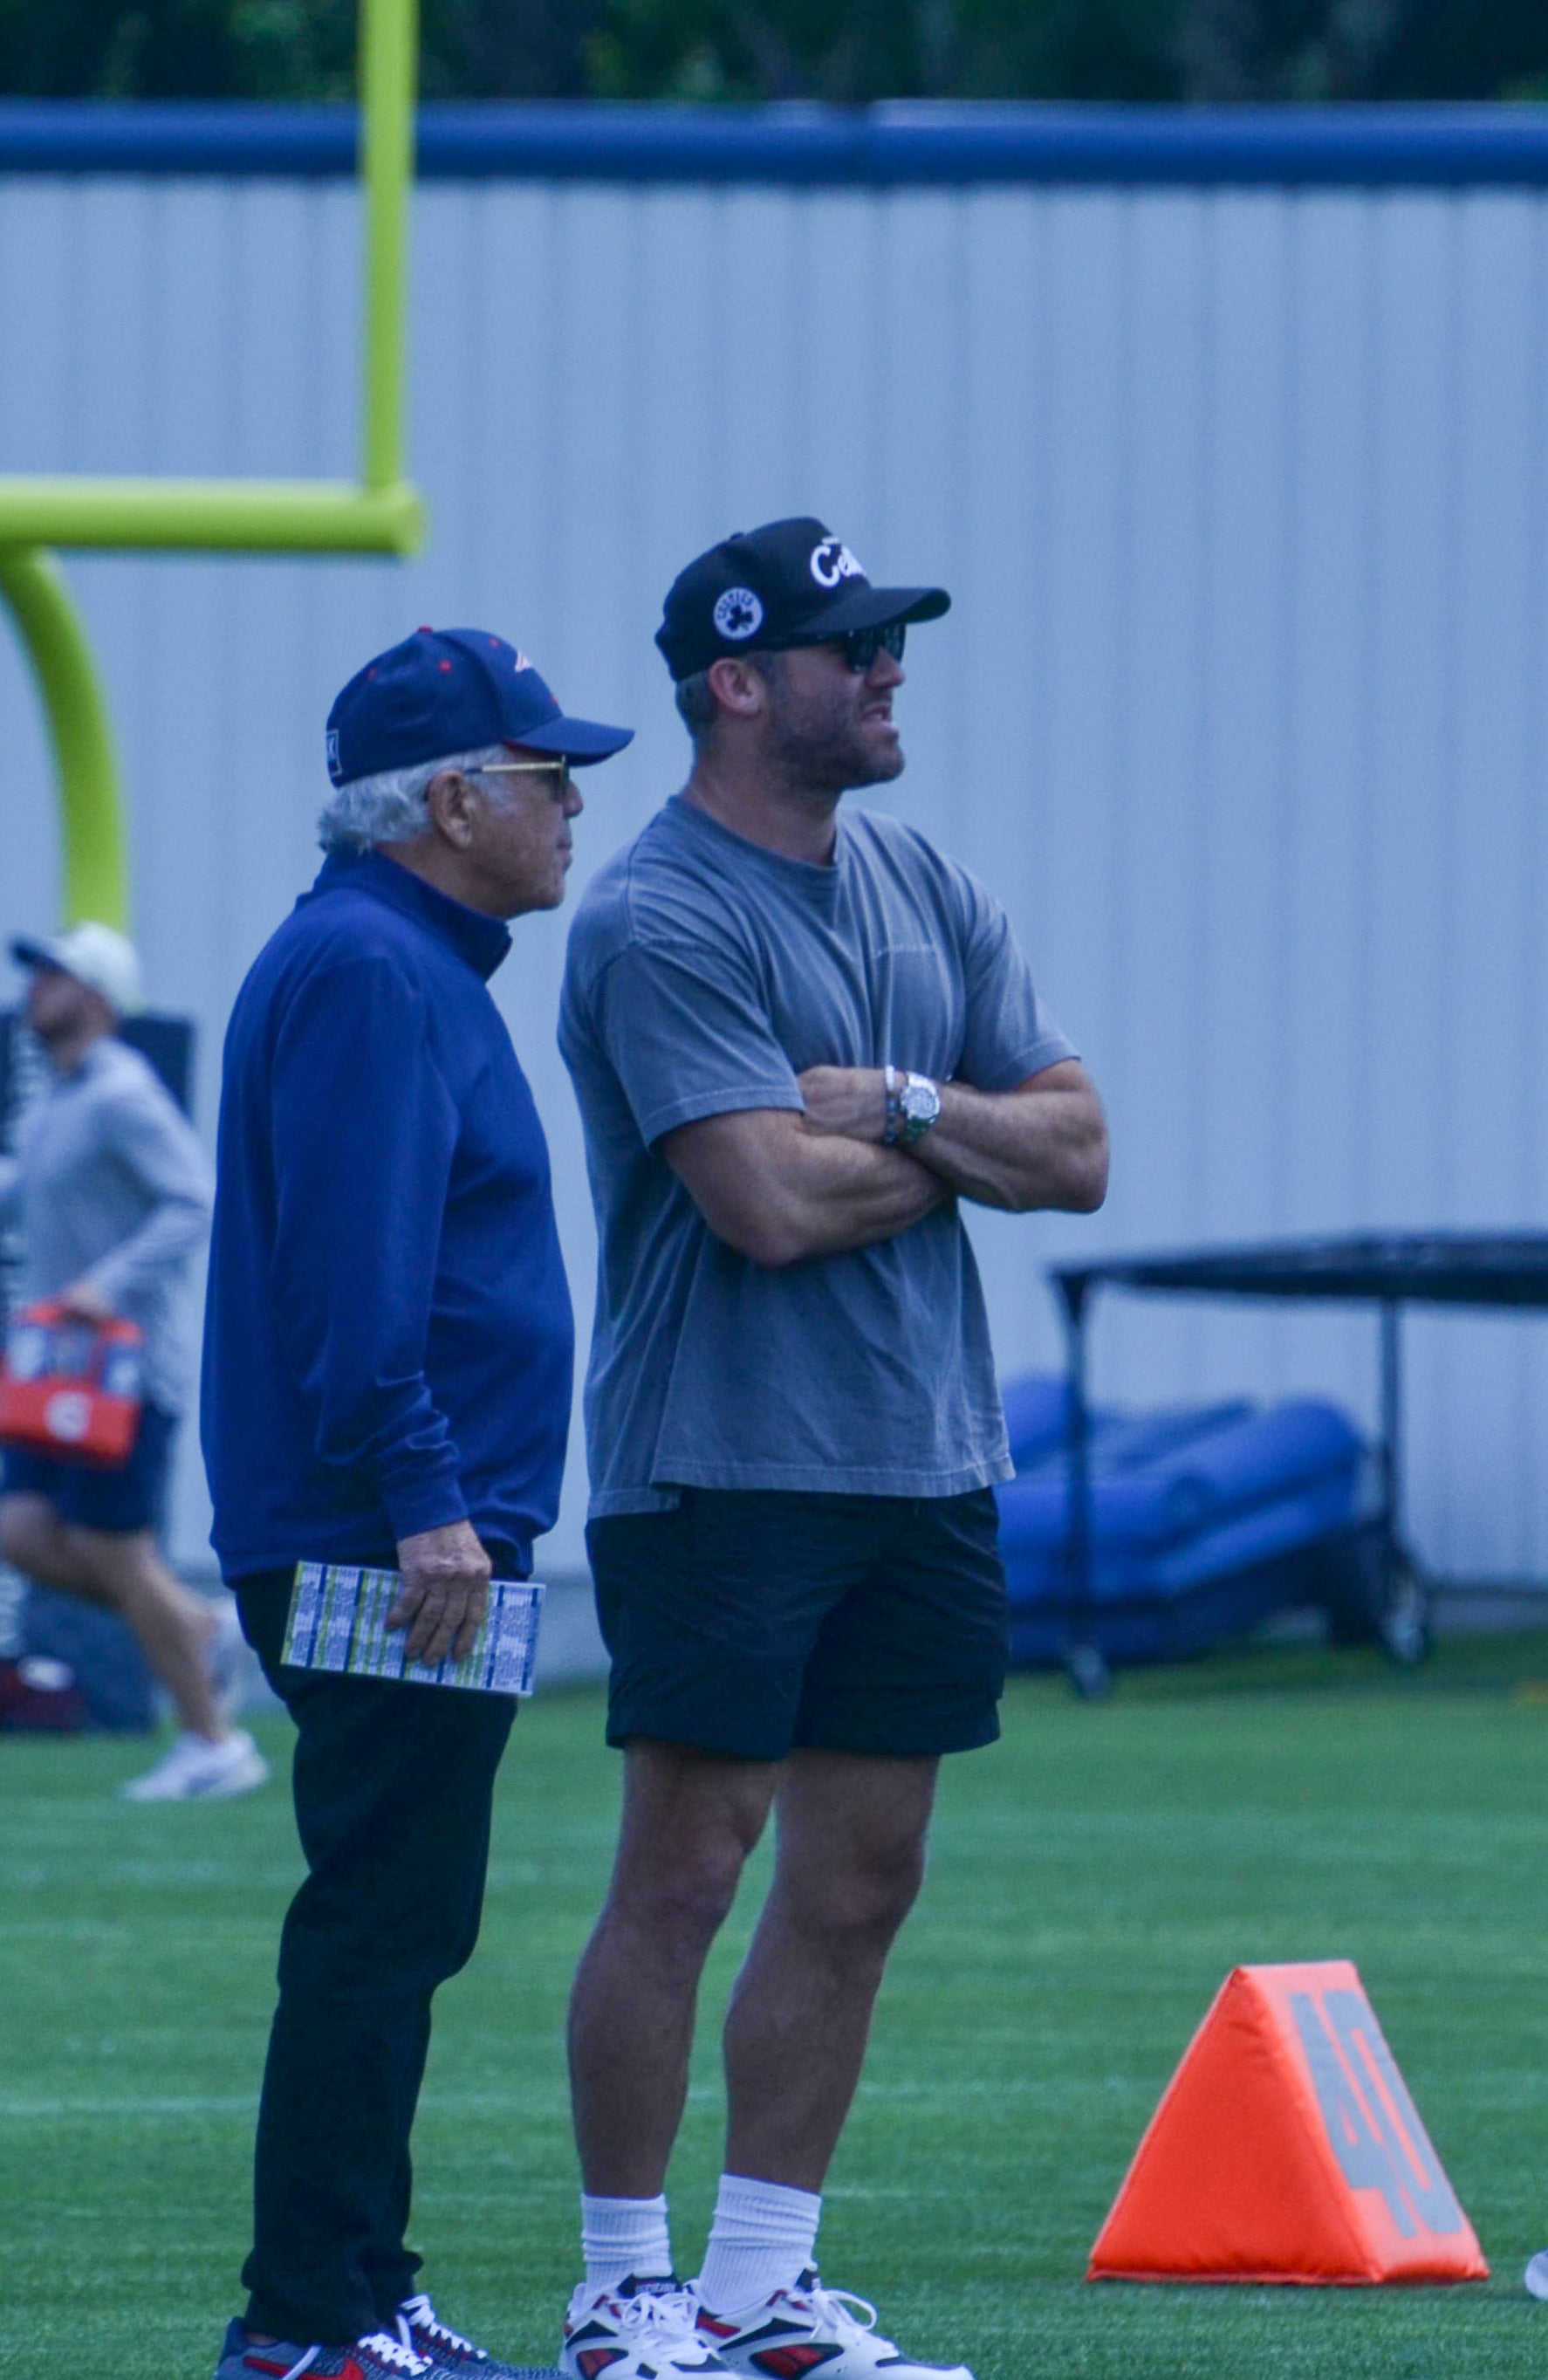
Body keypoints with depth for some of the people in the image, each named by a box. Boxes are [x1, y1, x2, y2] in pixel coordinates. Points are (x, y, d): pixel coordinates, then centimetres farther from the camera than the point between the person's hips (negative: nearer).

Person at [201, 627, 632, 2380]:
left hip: (416, 1536, 11)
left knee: (394, 1924, 13)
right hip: (383, 1551, -11)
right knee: (379, 1924, -10)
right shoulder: (367, 972, -13)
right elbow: (355, 1270, -21)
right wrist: (424, 1499, -24)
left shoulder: (409, 966, 20)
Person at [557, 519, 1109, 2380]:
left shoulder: (931, 898, 13)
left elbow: (1078, 1153, 8)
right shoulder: (657, 920, -11)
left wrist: (897, 1105, -9)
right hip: (723, 1467, -7)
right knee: (683, 1876, -6)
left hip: (927, 1465, 7)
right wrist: (963, 1145, -3)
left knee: (859, 1886, 7)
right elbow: (771, 1203, -20)